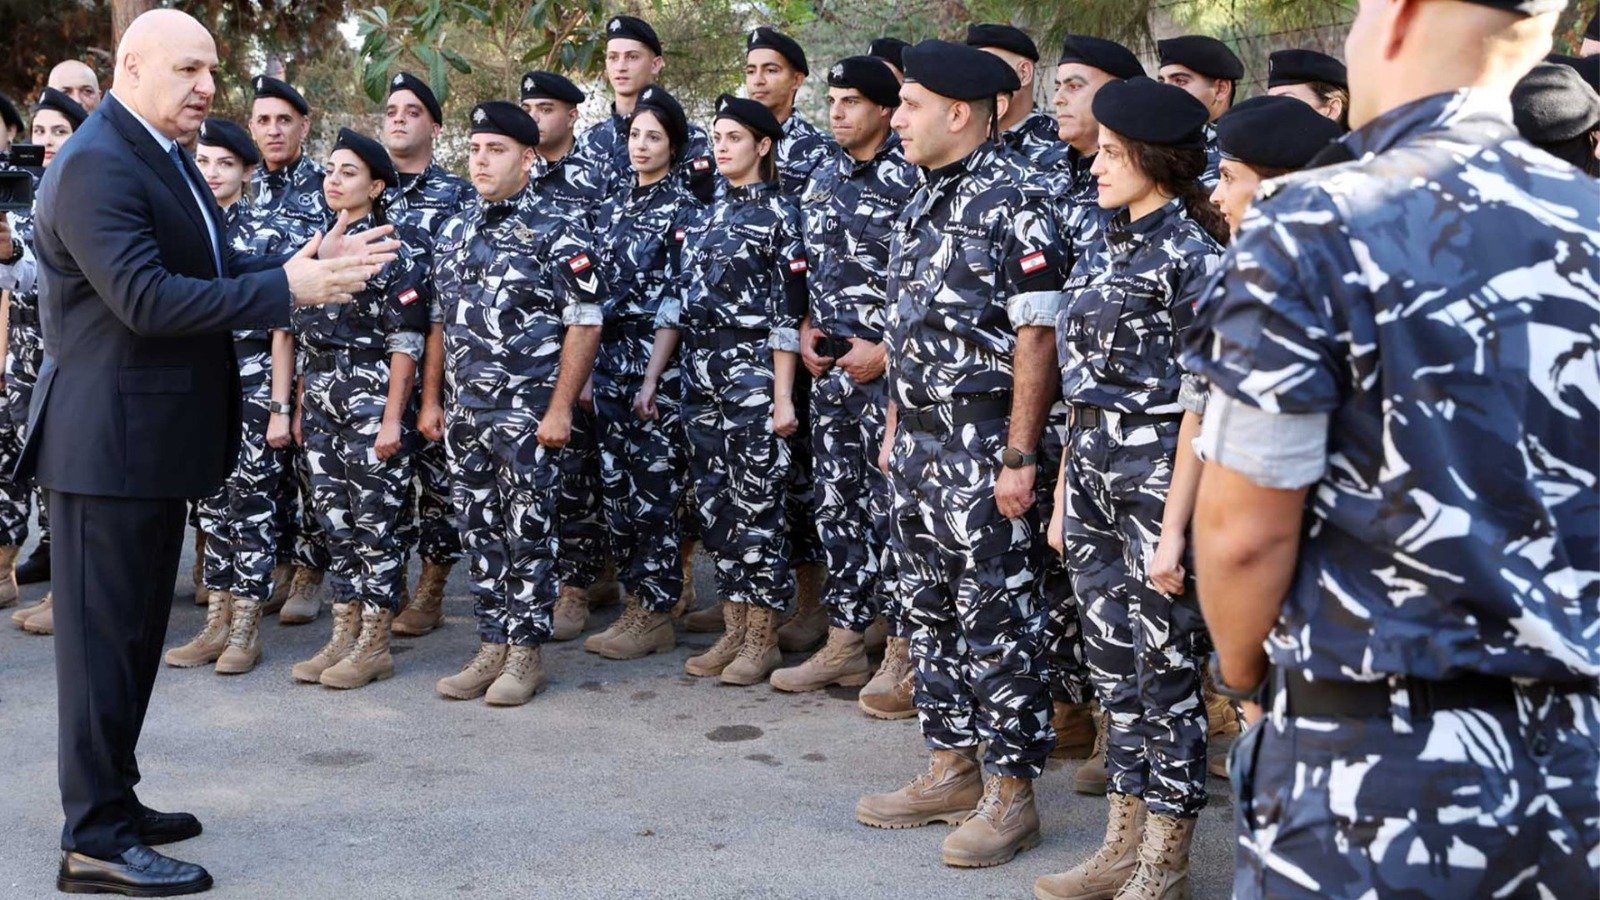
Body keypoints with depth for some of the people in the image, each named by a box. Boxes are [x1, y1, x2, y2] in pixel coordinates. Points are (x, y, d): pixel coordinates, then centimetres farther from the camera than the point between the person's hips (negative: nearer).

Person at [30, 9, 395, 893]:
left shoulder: (165, 158, 15)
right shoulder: (95, 165, -17)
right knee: (102, 631, -3)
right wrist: (288, 288, -26)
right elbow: (146, 298, -26)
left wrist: (310, 260, 0)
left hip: (154, 435, 10)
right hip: (107, 438, -10)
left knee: (136, 628, 17)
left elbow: (208, 272, 14)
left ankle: (111, 800, 29)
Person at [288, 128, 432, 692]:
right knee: (333, 518, 9)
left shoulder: (398, 248, -7)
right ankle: (345, 634, 18)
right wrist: (299, 408, 14)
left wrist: (393, 418, -16)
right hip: (320, 400, 7)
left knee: (375, 520, -2)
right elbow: (304, 336, 17)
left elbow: (405, 342, -11)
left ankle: (375, 644, 6)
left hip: (374, 398, -7)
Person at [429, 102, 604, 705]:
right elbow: (443, 321, 18)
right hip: (466, 413, 6)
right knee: (481, 533, 10)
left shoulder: (556, 233, -7)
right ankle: (492, 648, 20)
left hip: (530, 412, -6)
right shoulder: (454, 232, 12)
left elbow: (584, 323, -10)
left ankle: (527, 653, 10)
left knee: (530, 533, 0)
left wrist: (560, 408, -15)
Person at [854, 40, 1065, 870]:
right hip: (920, 444, 9)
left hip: (983, 447, -9)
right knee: (930, 611, 14)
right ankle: (952, 770, 26)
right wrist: (895, 429, 17)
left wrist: (1019, 456, -19)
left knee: (997, 620, -1)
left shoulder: (1012, 200, -13)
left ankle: (1011, 794, 9)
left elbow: (1035, 335, -17)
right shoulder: (925, 200, 14)